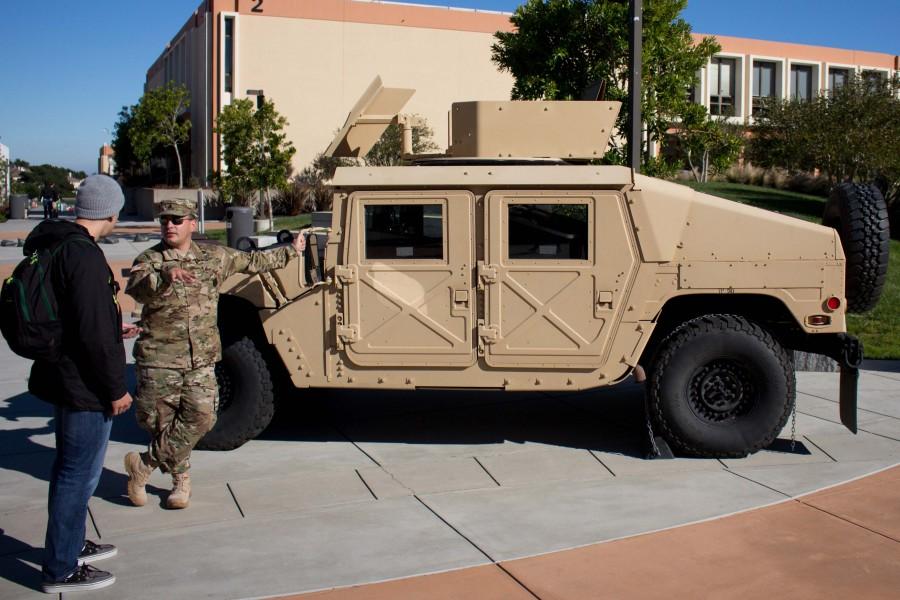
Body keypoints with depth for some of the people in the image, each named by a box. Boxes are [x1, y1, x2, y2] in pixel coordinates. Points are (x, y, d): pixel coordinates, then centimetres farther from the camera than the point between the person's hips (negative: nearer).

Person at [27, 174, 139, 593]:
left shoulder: (53, 245, 8)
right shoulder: (84, 255, -23)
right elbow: (93, 332, -25)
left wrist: (113, 331, 29)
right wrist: (115, 389, -16)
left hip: (63, 377, 10)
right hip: (84, 386, -10)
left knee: (69, 468, 22)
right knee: (79, 475, 2)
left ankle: (69, 545, 39)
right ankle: (61, 571, 13)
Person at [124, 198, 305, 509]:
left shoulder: (215, 256, 6)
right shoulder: (149, 260, -5)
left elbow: (253, 261, 20)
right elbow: (137, 288, -26)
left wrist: (291, 251, 28)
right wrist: (166, 275, -45)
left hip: (201, 357, 3)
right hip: (159, 356, -3)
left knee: (200, 415, -8)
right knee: (161, 420, 4)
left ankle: (144, 464, 6)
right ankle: (181, 478, 25)